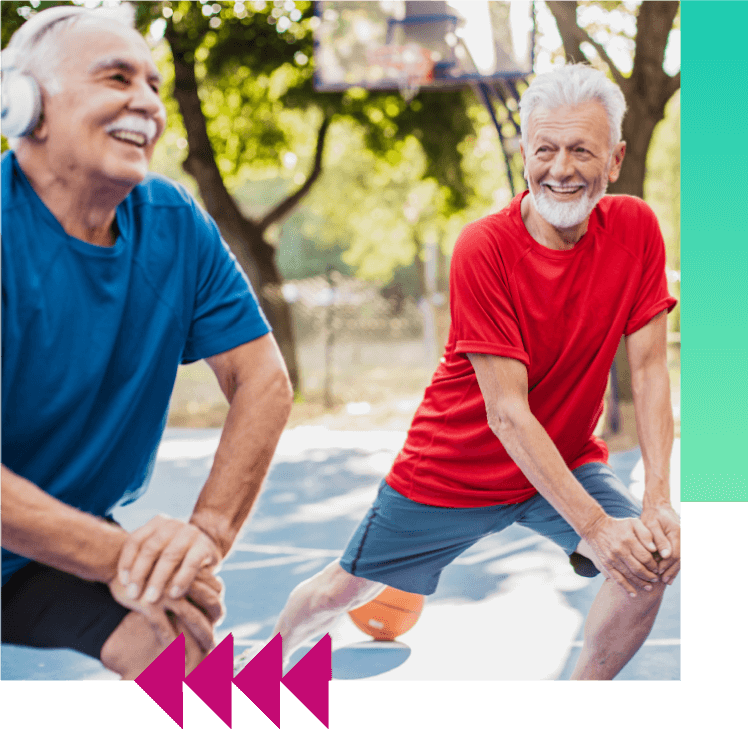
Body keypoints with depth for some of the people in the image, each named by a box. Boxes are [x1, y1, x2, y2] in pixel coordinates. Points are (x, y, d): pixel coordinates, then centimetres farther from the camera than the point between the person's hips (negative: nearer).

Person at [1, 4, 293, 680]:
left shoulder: (175, 225, -5)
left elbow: (263, 380, -6)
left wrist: (207, 529, -21)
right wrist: (120, 557, -29)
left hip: (83, 539, 3)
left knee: (182, 644, -17)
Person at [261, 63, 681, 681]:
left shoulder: (636, 229, -13)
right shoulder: (484, 249, -24)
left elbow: (649, 369, -12)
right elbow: (507, 413, -26)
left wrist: (658, 502, -24)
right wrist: (594, 526, -32)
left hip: (568, 460, 3)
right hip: (456, 467, -2)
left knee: (654, 556, -21)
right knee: (339, 591, 9)